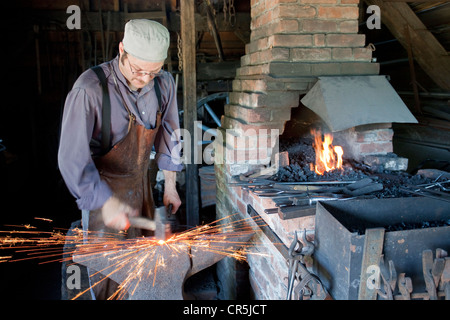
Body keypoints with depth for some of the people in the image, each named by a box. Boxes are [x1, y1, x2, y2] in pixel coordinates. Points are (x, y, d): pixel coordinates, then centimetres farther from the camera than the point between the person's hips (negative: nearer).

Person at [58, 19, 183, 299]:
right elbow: (72, 158, -24)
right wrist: (107, 203, -28)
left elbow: (168, 136, 4)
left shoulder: (164, 83, -9)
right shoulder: (90, 89, -26)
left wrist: (170, 186, 7)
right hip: (104, 192, -4)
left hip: (141, 185, 5)